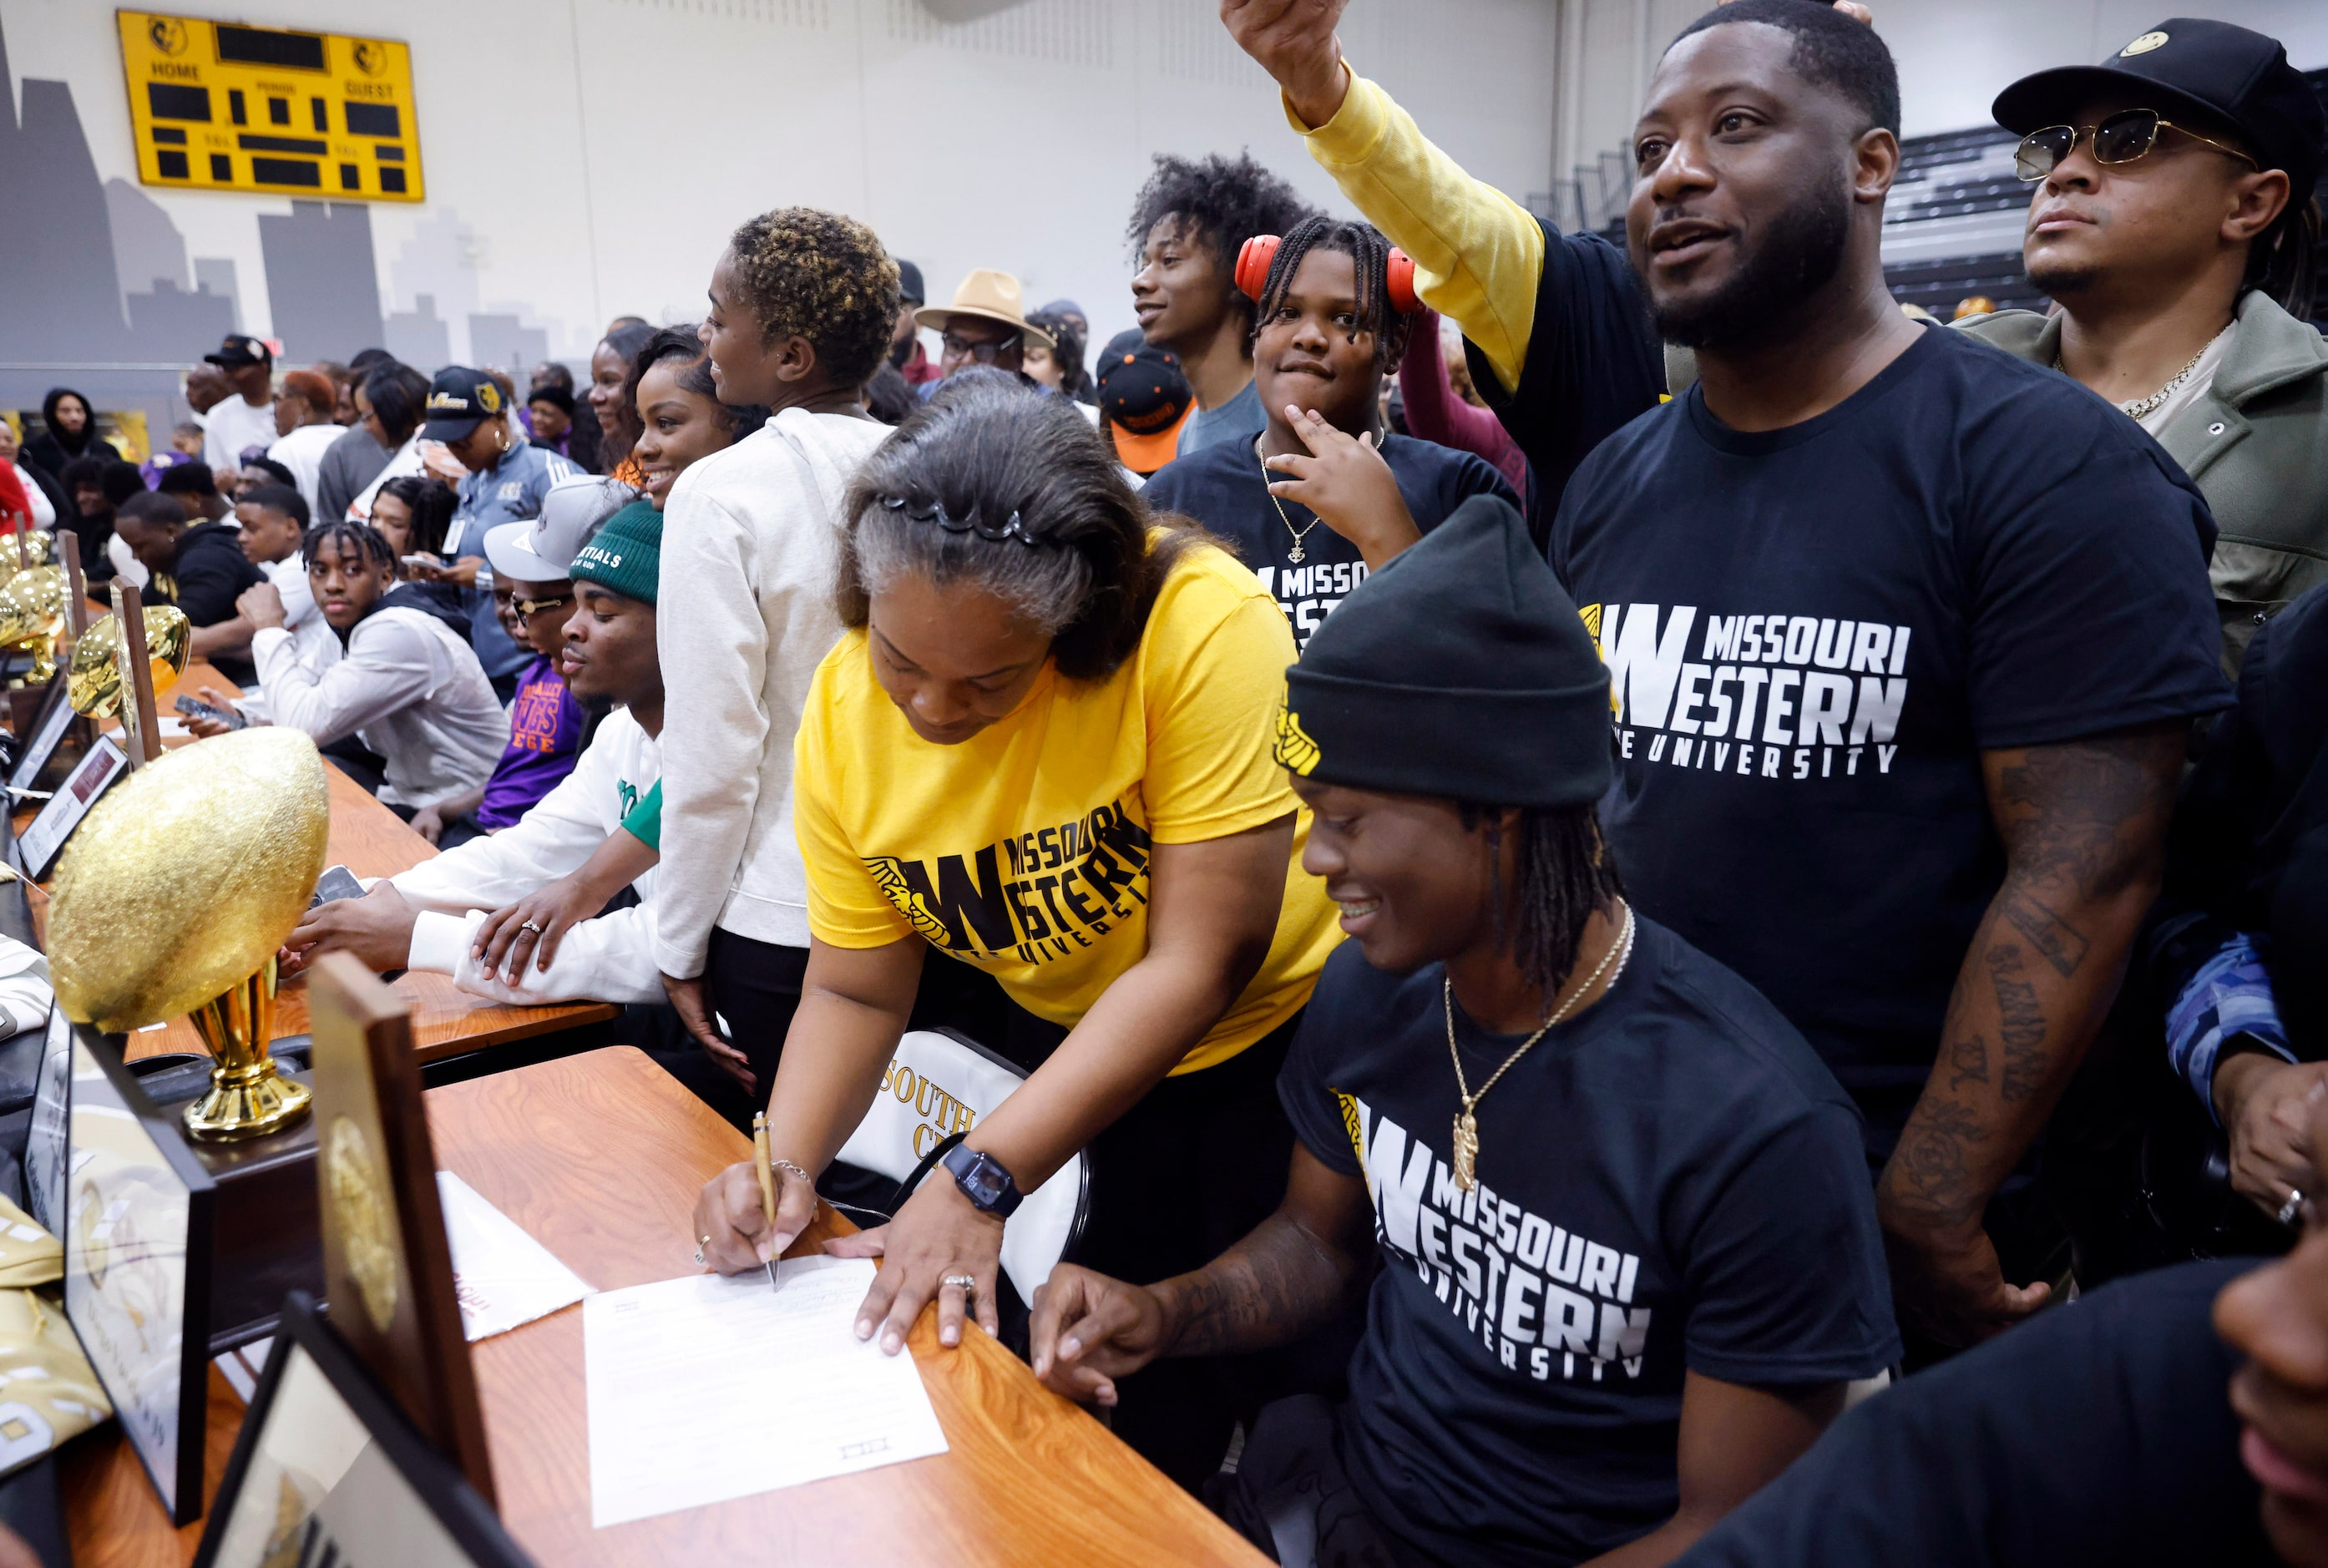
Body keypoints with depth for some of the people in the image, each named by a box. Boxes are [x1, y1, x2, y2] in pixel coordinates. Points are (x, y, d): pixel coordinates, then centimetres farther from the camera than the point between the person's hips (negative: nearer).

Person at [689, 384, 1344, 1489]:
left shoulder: (1204, 627, -31)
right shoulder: (844, 708, -14)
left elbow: (1199, 964, -28)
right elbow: (854, 990, -4)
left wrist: (980, 1181, -29)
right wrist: (786, 1163, -22)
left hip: (1275, 1026, -3)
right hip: (1072, 1047, 4)